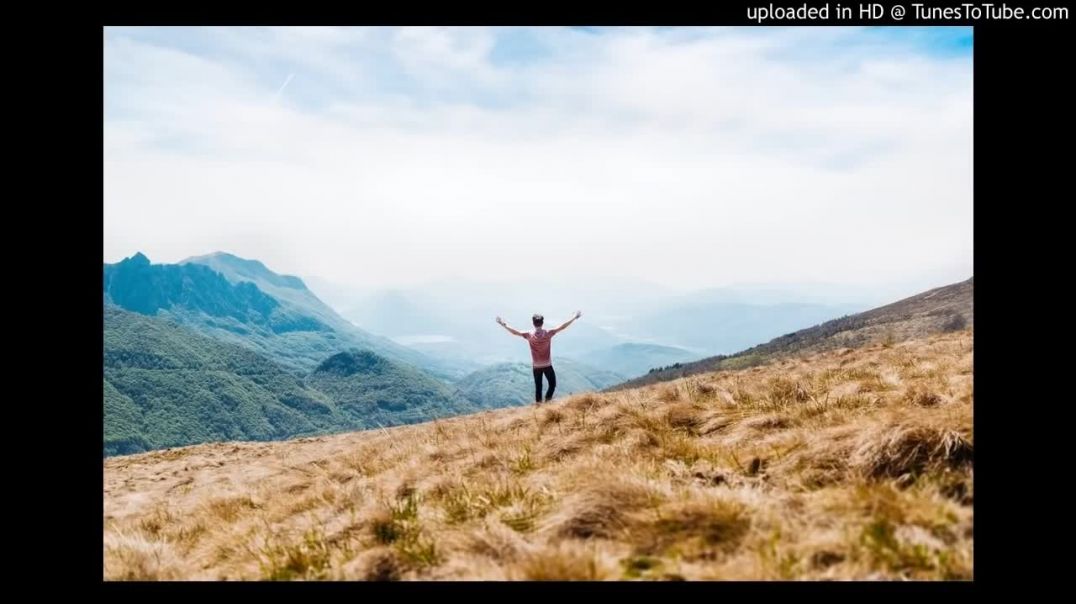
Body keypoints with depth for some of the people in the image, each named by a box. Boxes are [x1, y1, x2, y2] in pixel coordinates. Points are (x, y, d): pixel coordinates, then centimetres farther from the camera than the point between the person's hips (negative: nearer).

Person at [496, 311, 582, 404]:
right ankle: (547, 400, 8)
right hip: (547, 365, -1)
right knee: (552, 384, 17)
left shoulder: (529, 335, -14)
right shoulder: (548, 333, -15)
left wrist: (504, 324, 4)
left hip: (536, 366, 1)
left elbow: (515, 332, -8)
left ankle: (538, 404, 17)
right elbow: (562, 327, -10)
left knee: (538, 386, 13)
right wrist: (574, 317, -3)